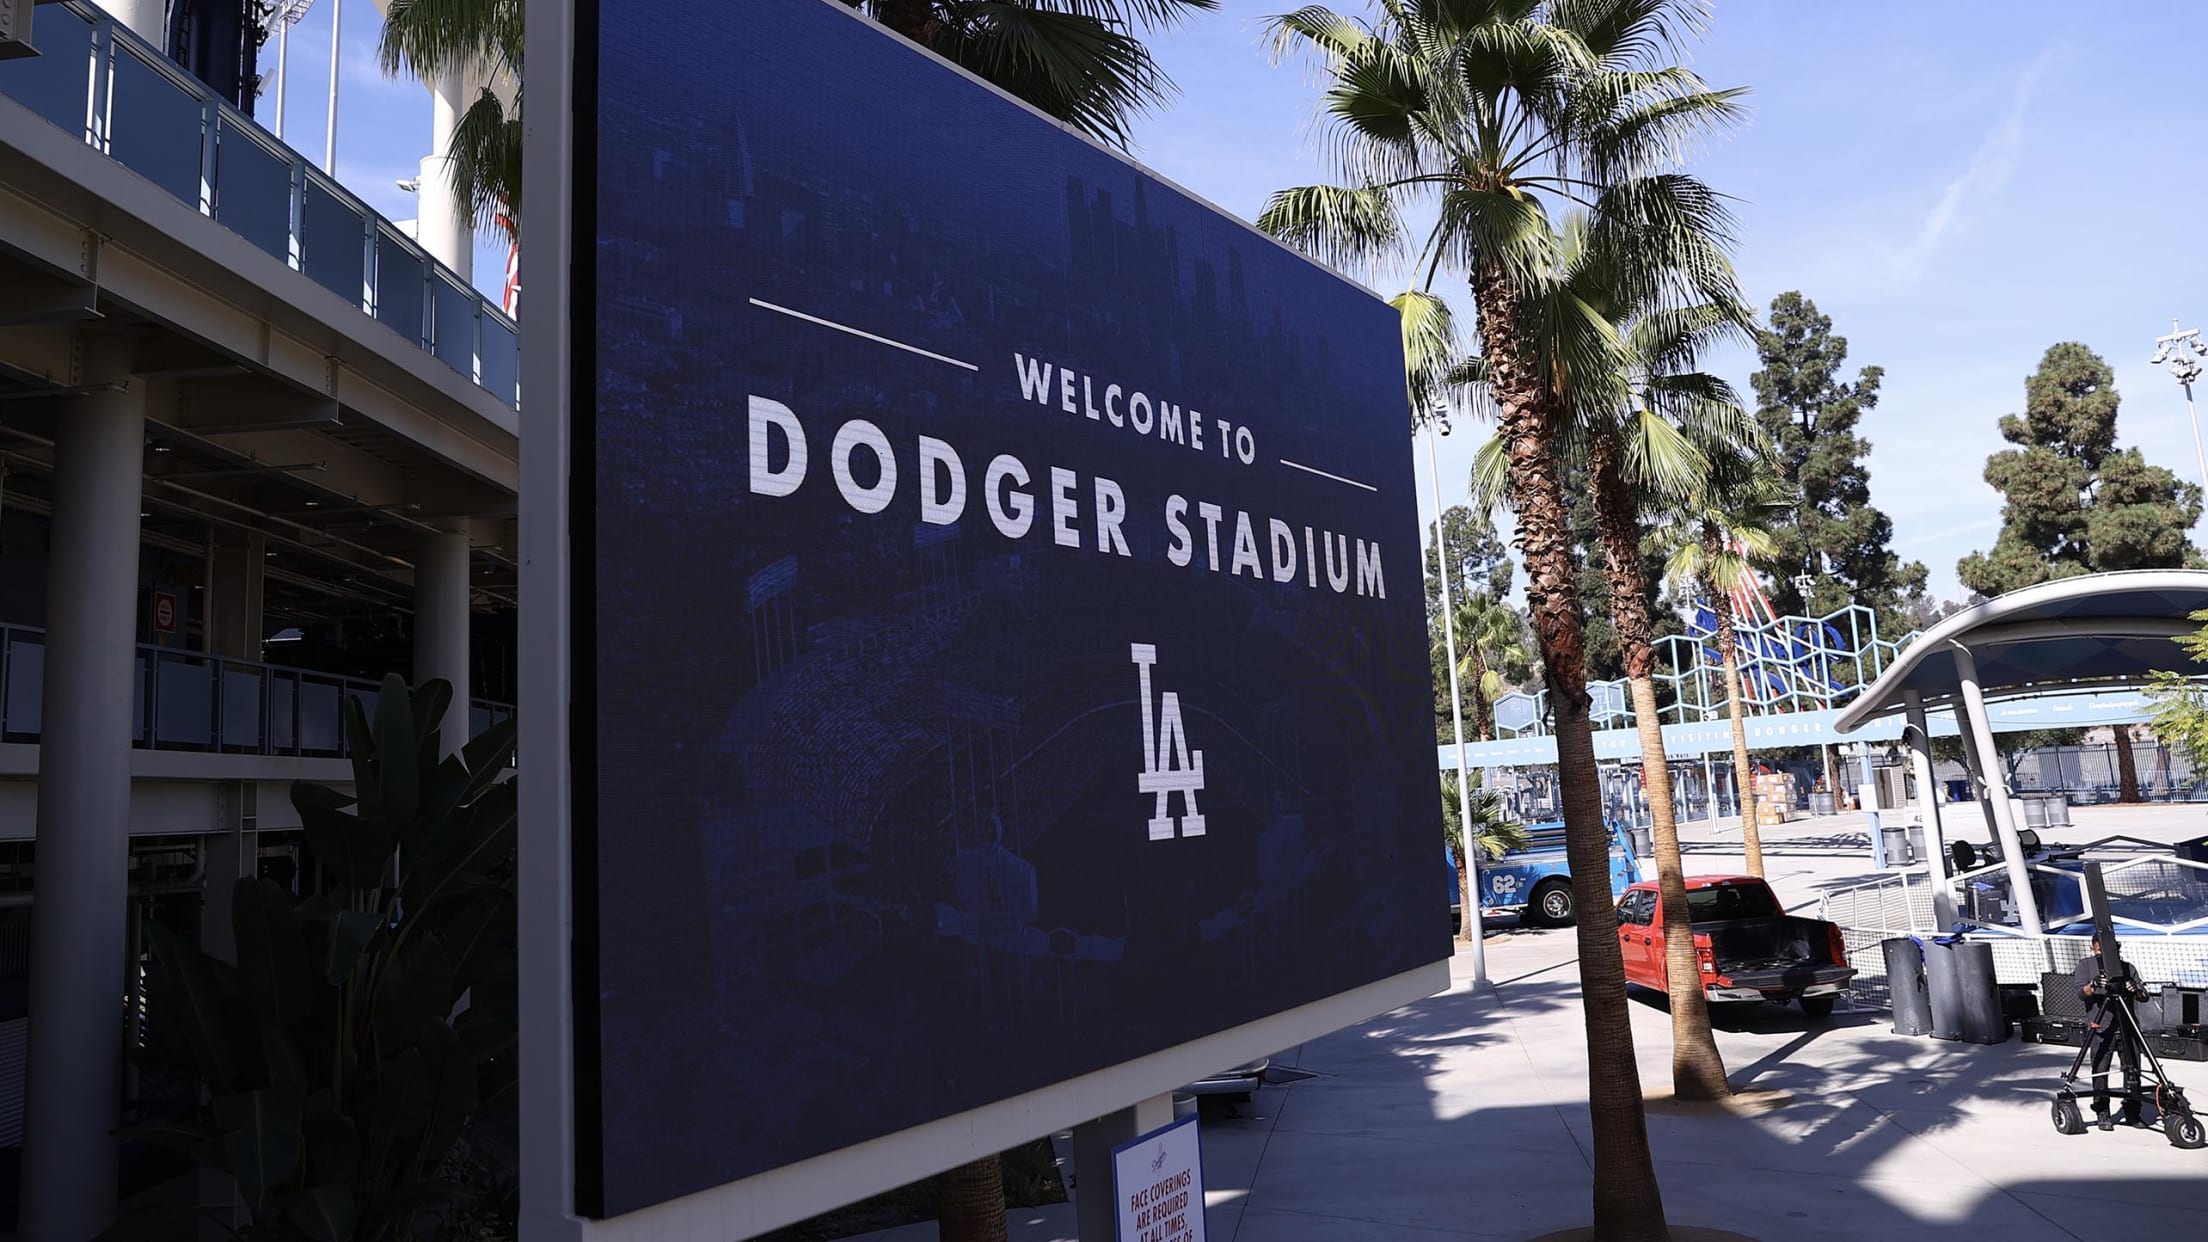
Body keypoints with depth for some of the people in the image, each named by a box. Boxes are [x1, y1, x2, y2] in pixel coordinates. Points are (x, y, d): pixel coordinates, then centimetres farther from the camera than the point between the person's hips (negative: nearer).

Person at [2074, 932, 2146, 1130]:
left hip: (2127, 1027, 2)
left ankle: (2132, 1113, 13)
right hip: (2101, 1028, -2)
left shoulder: (2127, 967, 15)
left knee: (2133, 1071, 2)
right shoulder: (2086, 966, 11)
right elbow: (2081, 993, -1)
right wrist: (2093, 985, -24)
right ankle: (2102, 1115, 4)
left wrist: (2135, 990, -18)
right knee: (2100, 1071, -2)